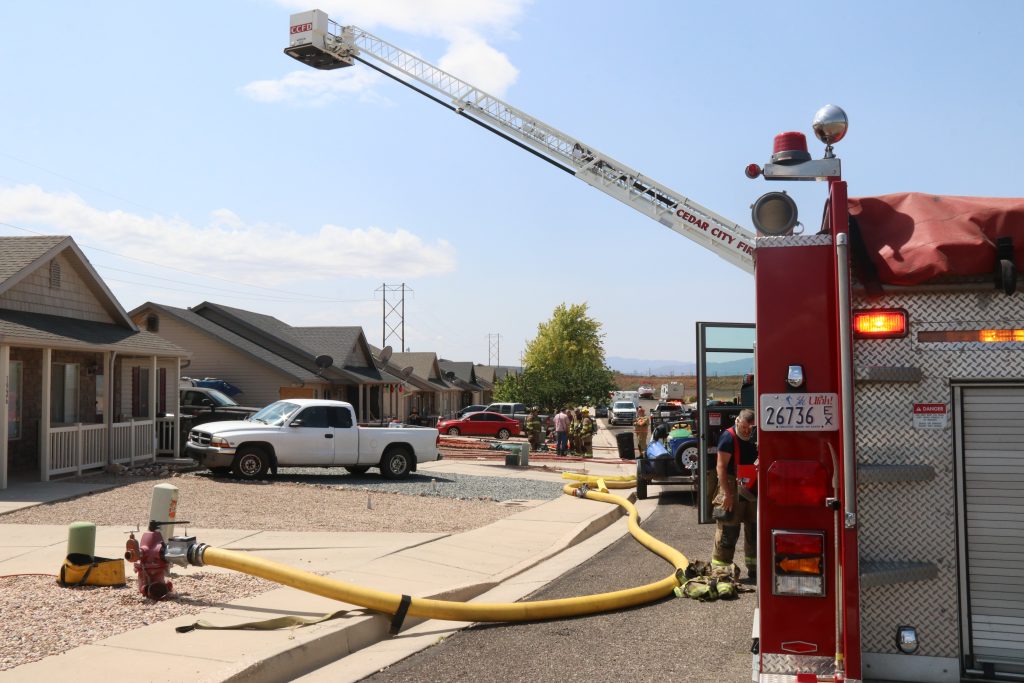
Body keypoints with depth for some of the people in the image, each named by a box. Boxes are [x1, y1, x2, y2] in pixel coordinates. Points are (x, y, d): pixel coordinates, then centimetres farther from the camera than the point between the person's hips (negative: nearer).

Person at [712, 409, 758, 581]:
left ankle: (754, 569, 22)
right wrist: (727, 493, -21)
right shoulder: (729, 437, -12)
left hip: (752, 492, 7)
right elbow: (721, 466, -16)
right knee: (728, 532, -7)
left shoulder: (755, 438, 9)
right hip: (733, 491, -7)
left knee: (754, 531, 12)